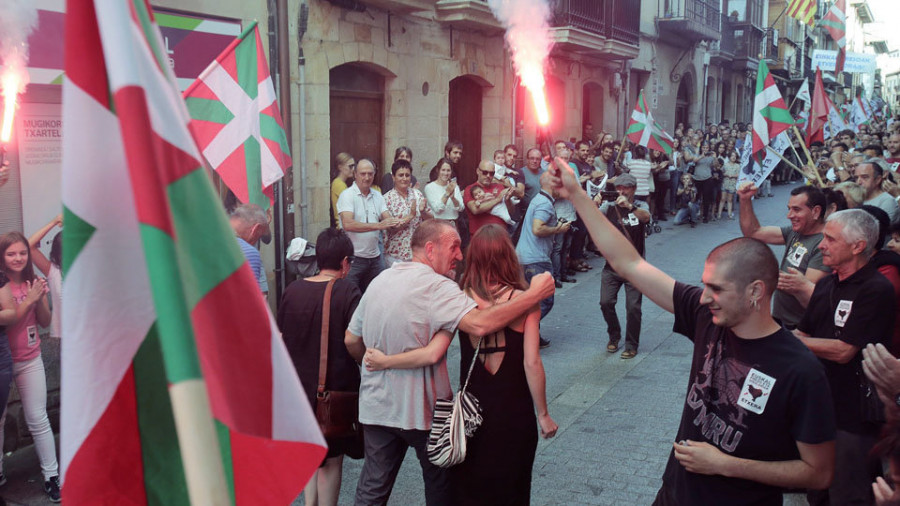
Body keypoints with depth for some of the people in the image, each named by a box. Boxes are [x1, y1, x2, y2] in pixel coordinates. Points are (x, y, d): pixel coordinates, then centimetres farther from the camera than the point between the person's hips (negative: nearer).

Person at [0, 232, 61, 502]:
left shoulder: (34, 282, 5)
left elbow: (45, 321, 5)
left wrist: (40, 299, -11)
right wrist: (28, 300, -22)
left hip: (30, 360, 3)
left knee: (38, 420, 4)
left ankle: (52, 475, 9)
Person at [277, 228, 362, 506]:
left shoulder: (292, 290, 0)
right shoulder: (347, 292, -14)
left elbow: (279, 338, 5)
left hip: (299, 386, 5)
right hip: (336, 388, -5)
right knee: (331, 459, 10)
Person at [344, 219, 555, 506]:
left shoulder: (380, 280, 5)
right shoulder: (435, 286, -19)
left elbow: (351, 340, 11)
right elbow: (479, 324, -33)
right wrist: (534, 294, -27)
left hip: (375, 405, 6)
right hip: (420, 407, -6)